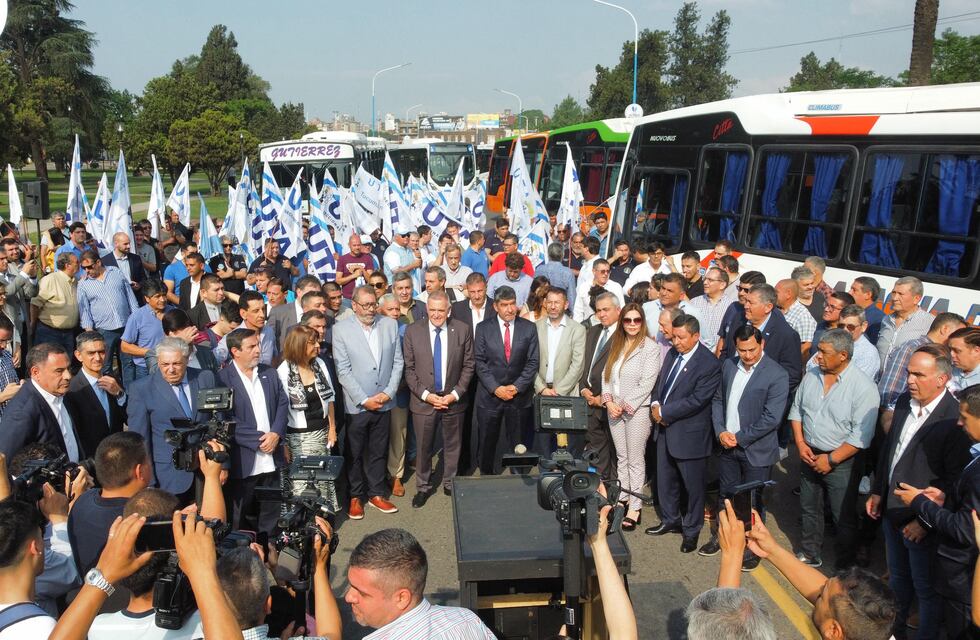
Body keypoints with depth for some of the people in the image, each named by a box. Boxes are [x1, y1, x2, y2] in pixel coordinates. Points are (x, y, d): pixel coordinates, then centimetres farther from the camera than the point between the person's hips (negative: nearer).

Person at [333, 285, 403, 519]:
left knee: (378, 452, 14)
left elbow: (397, 362, 4)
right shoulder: (341, 329, -8)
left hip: (384, 403, 3)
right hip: (356, 405, -3)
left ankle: (376, 493, 29)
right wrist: (364, 400, -13)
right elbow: (343, 370, -10)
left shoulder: (390, 325, 2)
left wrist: (388, 393, -6)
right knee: (355, 453, 10)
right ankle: (356, 497, 26)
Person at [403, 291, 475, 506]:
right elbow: (409, 369, -3)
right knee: (423, 447, 11)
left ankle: (450, 484, 35)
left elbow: (468, 365, -1)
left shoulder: (462, 330, -5)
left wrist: (455, 393, -10)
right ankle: (423, 487, 30)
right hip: (423, 400, 0)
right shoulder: (413, 332, -5)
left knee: (453, 445, 15)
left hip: (453, 400, 1)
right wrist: (425, 394, -11)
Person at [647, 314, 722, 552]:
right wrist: (655, 404, -6)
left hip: (690, 433, -7)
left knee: (694, 485, 11)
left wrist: (664, 412, -18)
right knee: (665, 479, 21)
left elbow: (696, 400, -24)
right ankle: (670, 520, 41)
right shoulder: (673, 353, 4)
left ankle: (692, 530, 30)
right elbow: (660, 382, 14)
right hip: (666, 429, 7)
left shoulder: (710, 364, -21)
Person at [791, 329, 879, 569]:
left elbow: (861, 436, -21)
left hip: (841, 461, -6)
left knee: (844, 518, 8)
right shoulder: (811, 376, -2)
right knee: (809, 509, 20)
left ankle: (845, 567, 28)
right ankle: (810, 555, 39)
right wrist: (800, 444, -3)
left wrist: (831, 460, -19)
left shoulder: (863, 386, -20)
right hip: (809, 456, 6)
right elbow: (796, 410, 8)